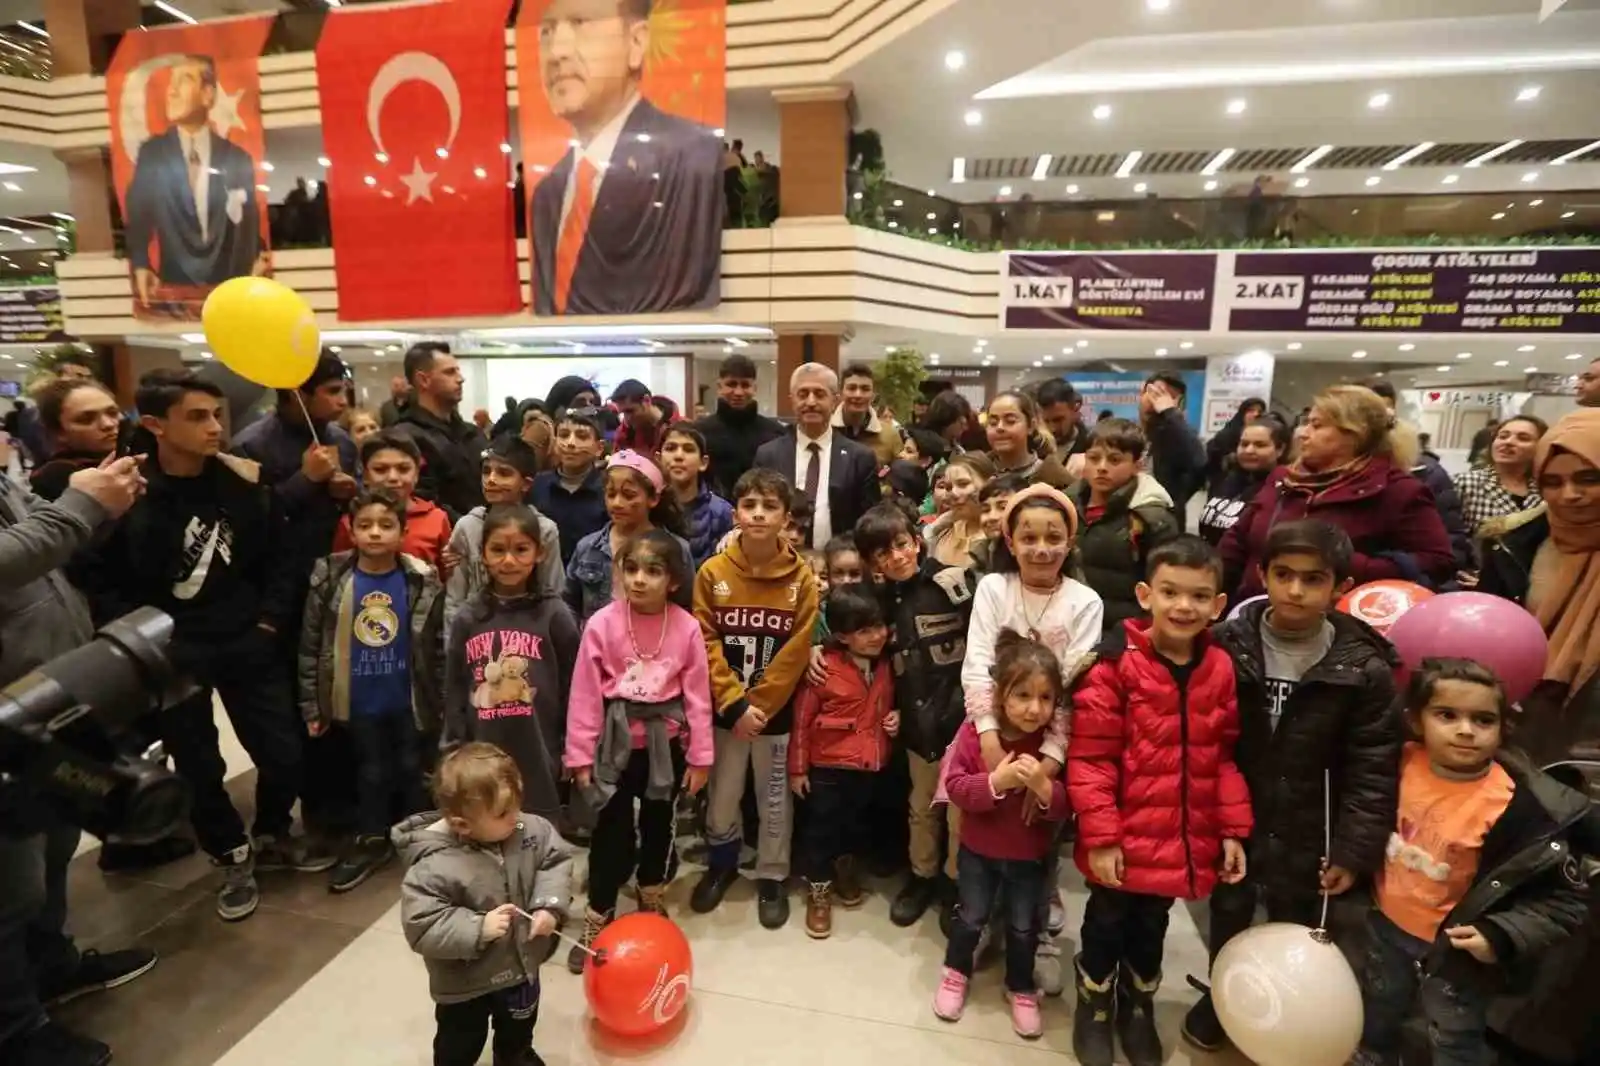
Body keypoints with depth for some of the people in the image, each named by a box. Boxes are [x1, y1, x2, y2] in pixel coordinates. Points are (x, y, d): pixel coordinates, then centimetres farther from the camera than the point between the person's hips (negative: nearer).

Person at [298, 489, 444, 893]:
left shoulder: (422, 582, -11)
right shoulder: (330, 580, -9)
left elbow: (438, 647, -4)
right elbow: (310, 647, -3)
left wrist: (443, 702, -3)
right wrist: (311, 705, -3)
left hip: (409, 701, 0)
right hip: (358, 703, 1)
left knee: (412, 770, 16)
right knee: (371, 772, 17)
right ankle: (371, 840, 35)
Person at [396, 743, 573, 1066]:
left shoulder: (531, 829, -21)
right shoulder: (433, 867, -33)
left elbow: (556, 861, -10)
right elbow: (421, 926, -29)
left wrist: (550, 905, -23)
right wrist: (478, 929, -35)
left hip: (521, 962, 5)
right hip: (464, 982, -4)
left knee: (518, 1027, 33)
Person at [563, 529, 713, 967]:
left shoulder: (687, 627, -12)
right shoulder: (602, 623, -13)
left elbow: (697, 695, -6)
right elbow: (586, 693, -8)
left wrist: (700, 756, -2)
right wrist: (579, 754, -6)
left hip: (666, 742, 2)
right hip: (616, 741, -1)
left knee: (659, 825, 19)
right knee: (610, 830, 8)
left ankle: (652, 901, 44)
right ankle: (597, 919, 28)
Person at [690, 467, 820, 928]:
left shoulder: (802, 578, -8)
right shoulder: (713, 572, -7)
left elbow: (796, 652, -10)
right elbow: (705, 645, -8)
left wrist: (758, 705, -13)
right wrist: (735, 704, -14)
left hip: (778, 711, -1)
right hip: (724, 709, 1)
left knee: (774, 800, 13)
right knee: (721, 796, 16)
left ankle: (771, 878, 35)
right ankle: (721, 866, 41)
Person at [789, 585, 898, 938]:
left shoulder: (885, 665, -2)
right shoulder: (823, 668, -21)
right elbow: (802, 720, -14)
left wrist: (896, 717, -4)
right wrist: (798, 767, -10)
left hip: (871, 765, 5)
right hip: (828, 766, -5)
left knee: (857, 823, 23)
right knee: (820, 828, 9)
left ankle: (845, 869, 49)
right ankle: (818, 890, 30)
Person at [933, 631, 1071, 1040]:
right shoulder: (975, 731, -20)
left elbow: (1065, 808, -17)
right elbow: (955, 787, -21)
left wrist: (1043, 785, -37)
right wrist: (996, 782, -36)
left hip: (1032, 856, 1)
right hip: (979, 850, 0)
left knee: (1024, 927, 20)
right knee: (971, 918, 19)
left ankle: (1021, 988, 44)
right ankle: (956, 972, 45)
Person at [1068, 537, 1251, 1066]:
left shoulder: (1221, 670, -3)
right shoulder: (1116, 664, -19)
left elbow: (1225, 759, 6)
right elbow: (1090, 760, -17)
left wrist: (1233, 830, 3)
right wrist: (1100, 835, -17)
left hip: (1182, 841, 4)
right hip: (1123, 839, -4)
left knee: (1152, 928, 26)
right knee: (1107, 923, 19)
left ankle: (1139, 1006, 51)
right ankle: (1095, 1003, 45)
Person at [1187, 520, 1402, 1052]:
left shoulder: (1365, 668, -13)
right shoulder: (1227, 646, -10)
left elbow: (1373, 770, -9)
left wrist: (1355, 849, -10)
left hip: (1307, 834, -1)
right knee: (1227, 920, 21)